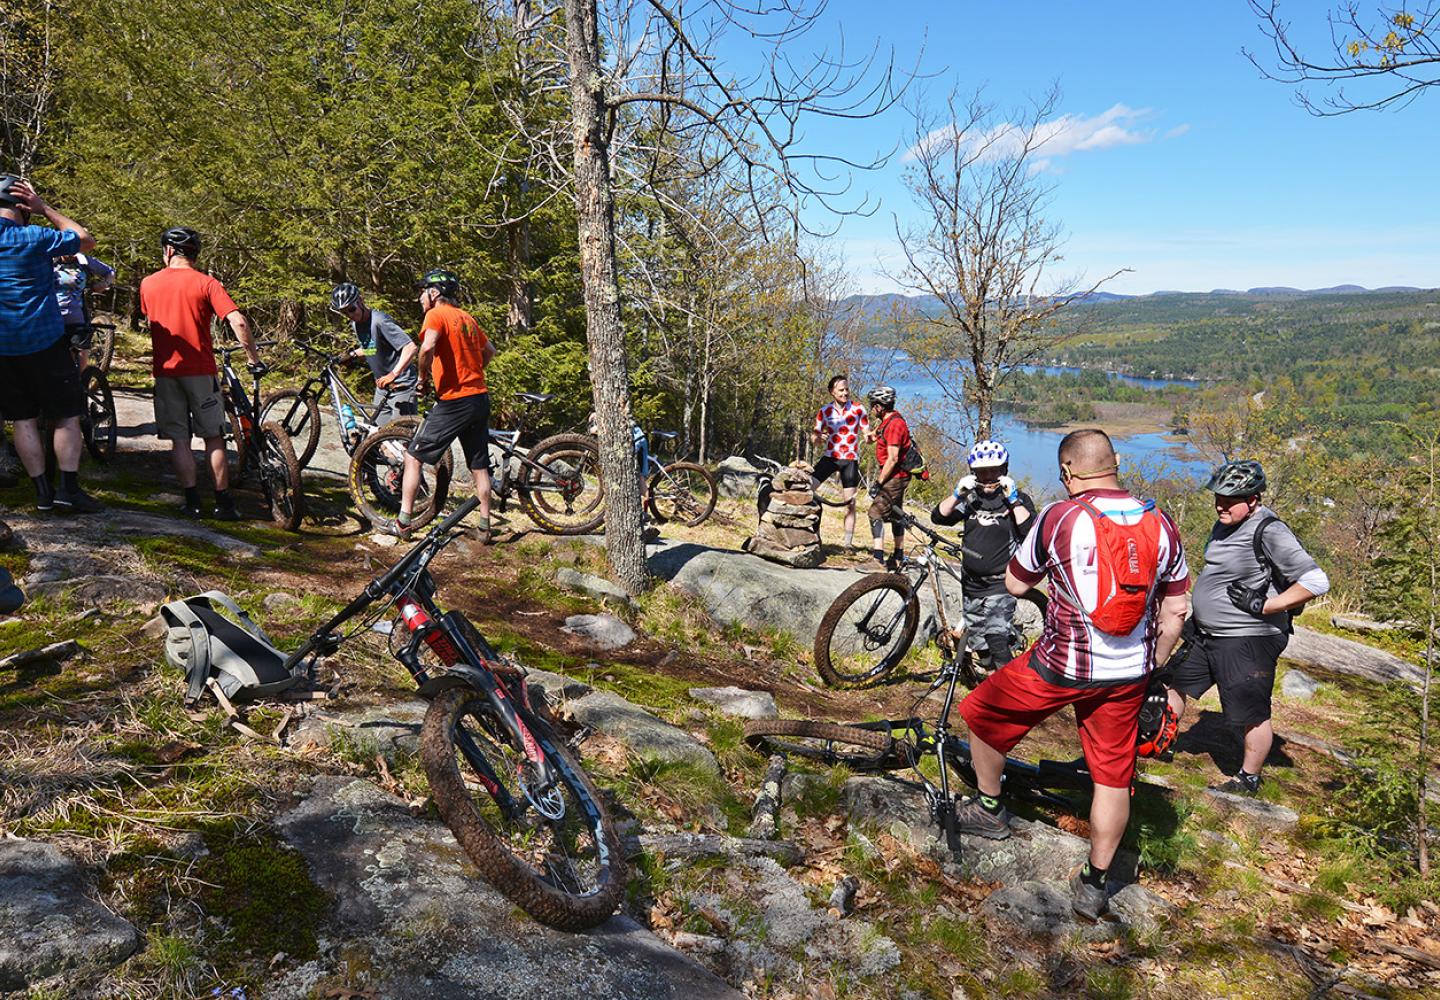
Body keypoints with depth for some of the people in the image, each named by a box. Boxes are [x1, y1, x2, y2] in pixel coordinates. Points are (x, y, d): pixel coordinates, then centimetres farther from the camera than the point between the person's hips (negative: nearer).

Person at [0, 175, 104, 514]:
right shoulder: (34, 237, -10)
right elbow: (86, 240, 0)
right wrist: (45, 209, 1)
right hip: (44, 341, -5)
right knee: (66, 416, 2)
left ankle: (42, 492, 7)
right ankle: (69, 489, -2)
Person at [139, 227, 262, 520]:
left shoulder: (148, 283, 6)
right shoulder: (206, 283, -5)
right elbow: (238, 322, -17)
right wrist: (254, 359, -8)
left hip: (165, 371, 2)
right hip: (200, 370, -2)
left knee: (178, 440, 7)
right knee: (213, 438, 6)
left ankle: (192, 501, 4)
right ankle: (224, 503, 5)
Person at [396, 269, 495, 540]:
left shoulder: (437, 314, -7)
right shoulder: (467, 317, 15)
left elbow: (427, 347, -25)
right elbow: (490, 350, 26)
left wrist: (423, 376, -10)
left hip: (454, 402, -7)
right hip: (480, 398, 7)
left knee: (413, 456, 3)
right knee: (479, 465, 12)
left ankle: (403, 522, 2)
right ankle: (484, 527, 15)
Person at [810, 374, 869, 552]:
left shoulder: (858, 409, -3)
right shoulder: (825, 411, 0)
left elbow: (867, 434, -1)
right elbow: (814, 435, 3)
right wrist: (818, 438, -22)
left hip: (850, 459, -1)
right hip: (830, 457, 1)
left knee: (850, 502, 0)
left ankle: (849, 542, 7)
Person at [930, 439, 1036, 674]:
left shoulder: (1018, 499, -4)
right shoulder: (971, 499, 6)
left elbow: (1030, 531, -20)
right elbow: (939, 516, -4)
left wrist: (1013, 499, -24)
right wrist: (958, 494, -17)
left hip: (1001, 585, -5)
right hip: (971, 584, 5)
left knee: (996, 639, -20)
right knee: (978, 644, 13)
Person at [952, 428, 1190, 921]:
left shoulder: (1058, 518, -13)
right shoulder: (1161, 525, 0)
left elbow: (1015, 585, 0)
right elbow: (1175, 612, 6)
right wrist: (1152, 669, 19)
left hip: (1061, 666, -4)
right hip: (1128, 675, 5)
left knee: (981, 712, 19)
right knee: (1113, 776, 16)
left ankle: (990, 809, 35)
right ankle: (1093, 885, 27)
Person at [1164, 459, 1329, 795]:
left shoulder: (1270, 532, -22)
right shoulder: (1226, 523, 5)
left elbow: (1317, 581, -24)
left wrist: (1262, 605, -23)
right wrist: (1194, 622, 20)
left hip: (1248, 641, -9)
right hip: (1203, 633, 9)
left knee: (1253, 715, 7)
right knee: (1174, 684, 19)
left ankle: (1248, 779, 25)